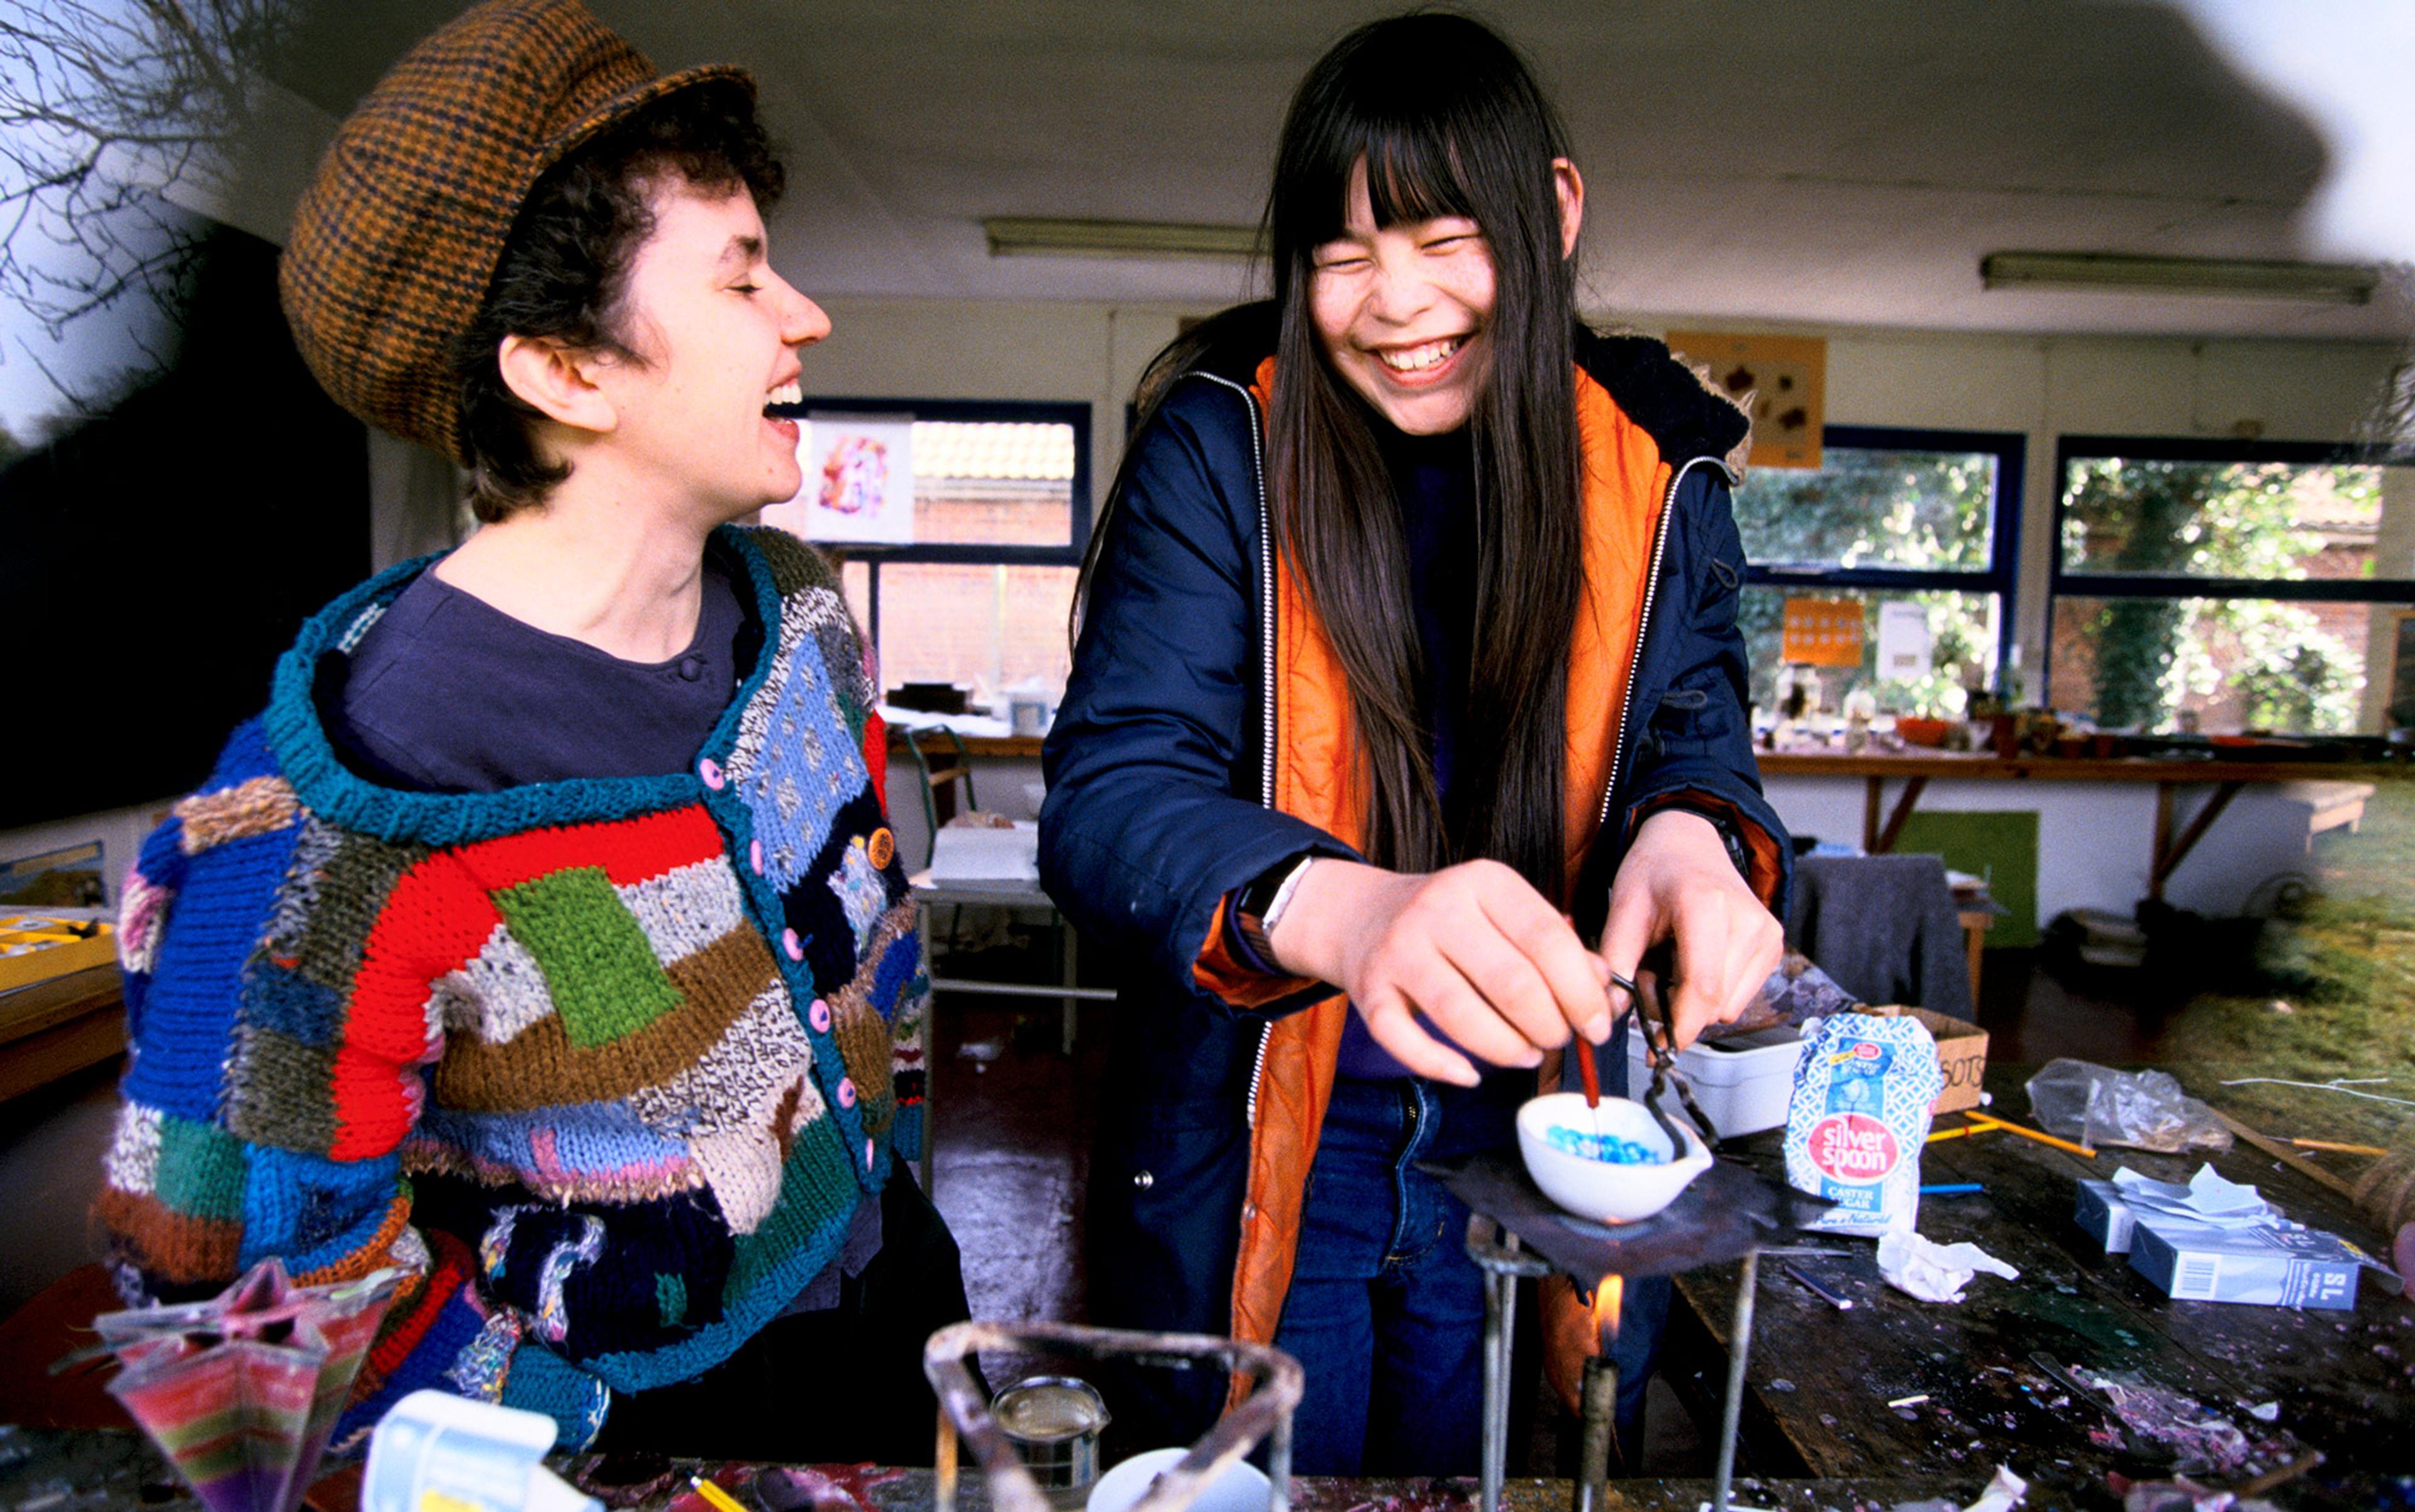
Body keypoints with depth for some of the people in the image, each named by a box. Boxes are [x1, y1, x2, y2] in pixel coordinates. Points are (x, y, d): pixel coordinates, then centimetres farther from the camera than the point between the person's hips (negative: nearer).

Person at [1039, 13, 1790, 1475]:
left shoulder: (1656, 467, -2)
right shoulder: (1222, 446, -12)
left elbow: (1690, 731, -3)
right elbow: (1105, 792, -21)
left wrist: (1687, 835, -29)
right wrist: (1337, 909, -43)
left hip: (1538, 1148, 3)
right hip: (1251, 1157, -2)